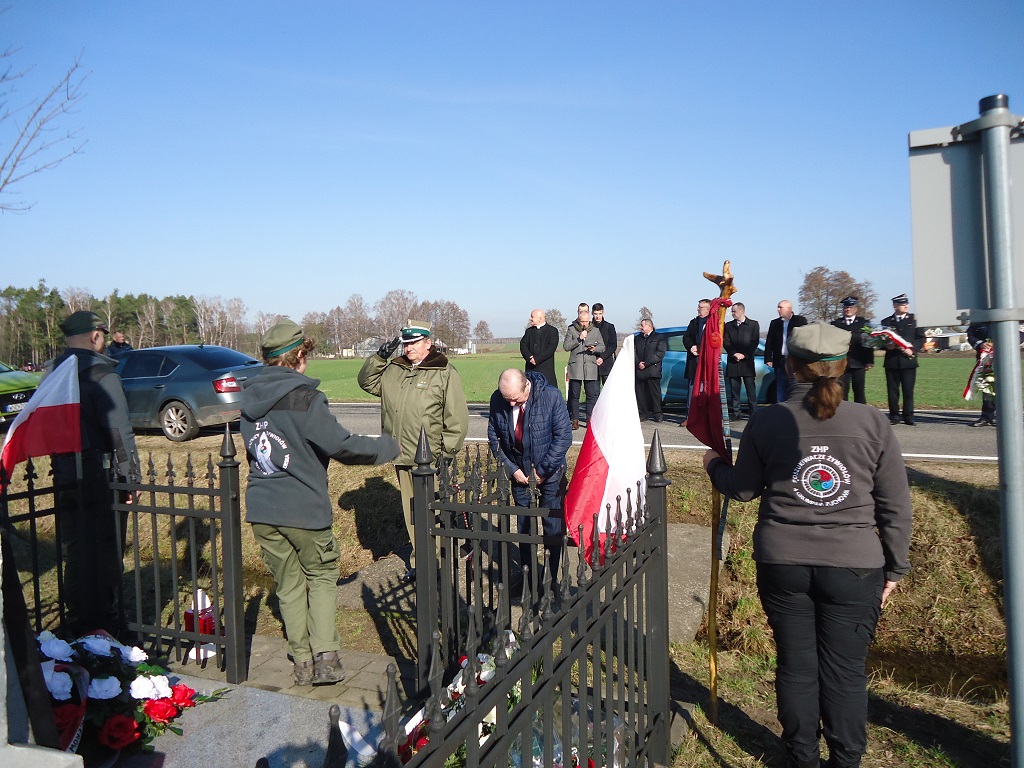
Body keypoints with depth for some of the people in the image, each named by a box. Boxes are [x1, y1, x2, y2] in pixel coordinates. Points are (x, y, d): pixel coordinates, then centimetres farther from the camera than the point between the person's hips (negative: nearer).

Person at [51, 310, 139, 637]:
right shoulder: (101, 374, -14)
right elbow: (119, 430, -17)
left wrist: (60, 468, 17)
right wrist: (131, 475, -12)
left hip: (65, 474, 7)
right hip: (100, 473, -7)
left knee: (75, 551, 17)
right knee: (105, 551, 3)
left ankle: (78, 622, 28)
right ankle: (106, 624, 10)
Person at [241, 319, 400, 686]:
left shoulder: (249, 396, 6)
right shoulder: (303, 397, -16)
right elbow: (342, 445, -16)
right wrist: (388, 446, -3)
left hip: (262, 508, 5)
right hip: (304, 508, -5)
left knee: (289, 585, 16)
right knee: (322, 577, 14)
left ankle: (302, 660, 19)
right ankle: (325, 656, 4)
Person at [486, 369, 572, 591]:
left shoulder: (551, 396, -19)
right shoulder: (497, 400, -11)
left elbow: (564, 436, -16)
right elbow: (494, 437, 0)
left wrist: (542, 470, -15)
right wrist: (512, 469, -7)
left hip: (550, 473, -3)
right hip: (519, 473, 3)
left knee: (553, 528, 1)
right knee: (524, 527, 10)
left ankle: (554, 579, 16)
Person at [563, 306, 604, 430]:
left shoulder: (595, 331, 11)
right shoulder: (571, 330, 5)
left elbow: (602, 347, 11)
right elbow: (566, 346, -3)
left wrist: (595, 349, -10)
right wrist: (579, 339, -13)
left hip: (590, 368, 1)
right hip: (575, 367, -1)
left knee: (592, 395, -3)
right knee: (574, 395, 2)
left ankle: (590, 419, 5)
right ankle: (575, 419, 10)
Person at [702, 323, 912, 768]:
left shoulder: (767, 422, -4)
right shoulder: (871, 422, -4)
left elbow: (743, 489, 6)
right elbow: (896, 505, 0)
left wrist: (714, 465, 25)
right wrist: (894, 568, 11)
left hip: (782, 563, 1)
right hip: (853, 565, 0)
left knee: (795, 665, 14)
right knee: (845, 671, 11)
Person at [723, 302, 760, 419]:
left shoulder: (753, 324, 6)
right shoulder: (728, 325, 13)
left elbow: (755, 342, -1)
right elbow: (726, 343, 6)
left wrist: (744, 355, -10)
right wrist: (734, 354, -9)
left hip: (747, 361, -3)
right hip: (732, 361, 3)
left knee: (750, 388, -3)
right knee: (734, 389, 2)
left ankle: (753, 412, 0)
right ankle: (736, 412, 6)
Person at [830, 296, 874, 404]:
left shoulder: (864, 322, 9)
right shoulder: (836, 323, 12)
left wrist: (870, 361, 0)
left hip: (858, 363, 0)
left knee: (859, 391, 2)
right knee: (842, 392, -1)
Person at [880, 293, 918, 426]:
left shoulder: (913, 320, 10)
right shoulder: (886, 322, 10)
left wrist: (912, 349, -9)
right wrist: (887, 346, -11)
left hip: (909, 360, 0)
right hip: (892, 361, 1)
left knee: (908, 390, -1)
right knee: (892, 390, 2)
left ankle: (908, 417, 5)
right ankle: (894, 416, 10)